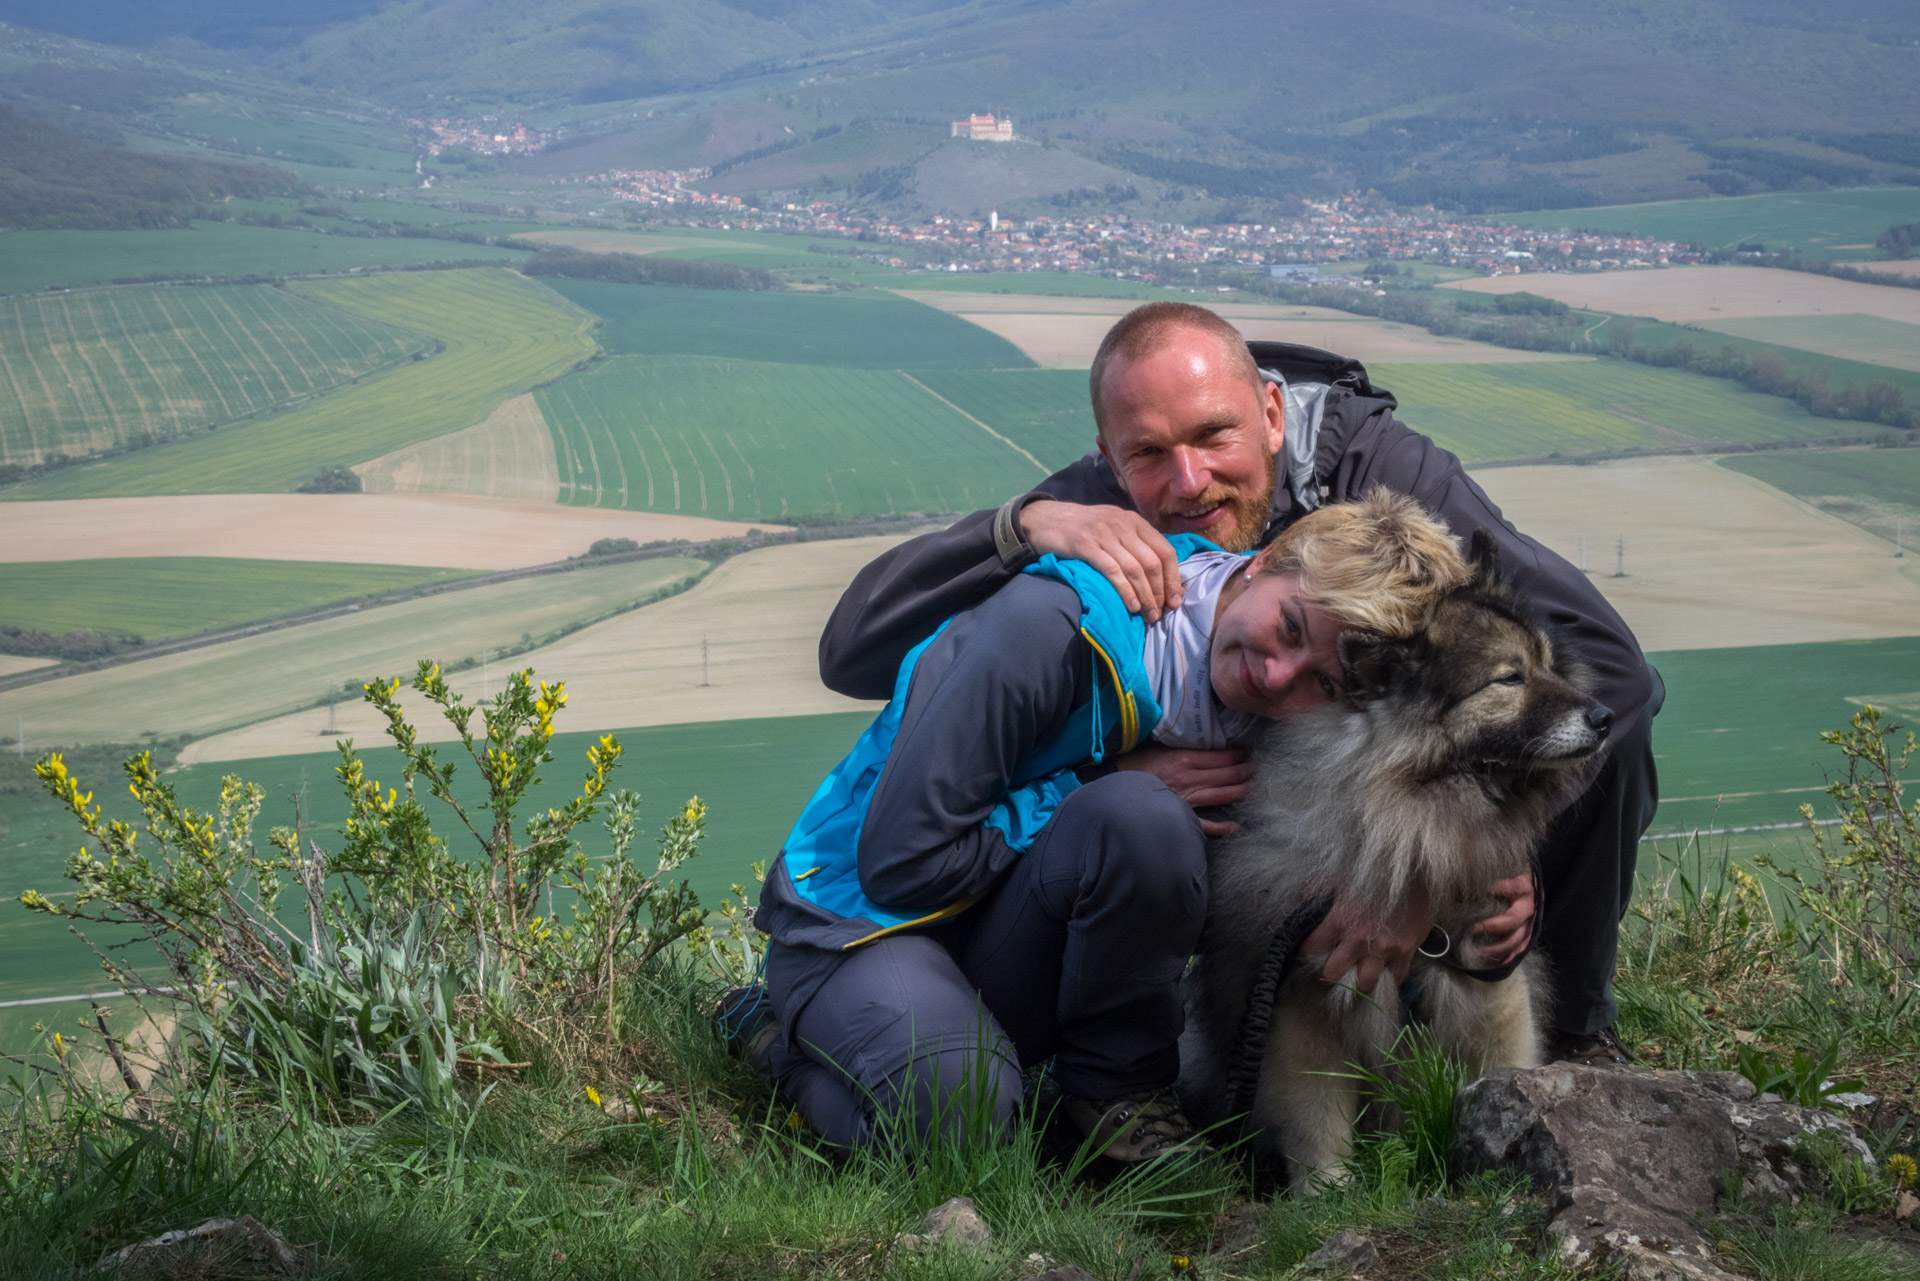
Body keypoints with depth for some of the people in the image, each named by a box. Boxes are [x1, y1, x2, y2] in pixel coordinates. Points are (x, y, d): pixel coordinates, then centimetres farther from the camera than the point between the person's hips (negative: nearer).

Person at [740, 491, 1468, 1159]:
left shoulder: (1263, 722, -5)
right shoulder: (1054, 627, -25)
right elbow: (902, 860, -24)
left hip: (1013, 946, 5)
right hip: (866, 927, -4)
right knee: (957, 1115, -36)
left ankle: (1115, 1089, -5)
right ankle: (779, 1031, -3)